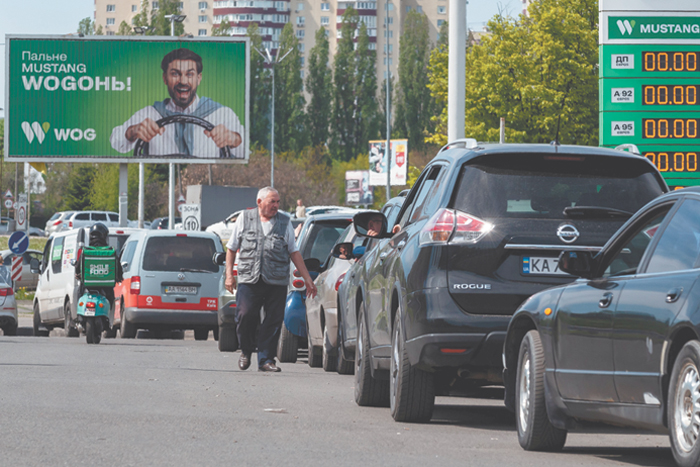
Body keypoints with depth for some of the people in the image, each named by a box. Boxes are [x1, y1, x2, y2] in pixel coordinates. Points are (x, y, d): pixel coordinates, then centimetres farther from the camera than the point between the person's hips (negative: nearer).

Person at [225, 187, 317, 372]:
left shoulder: (284, 222, 13)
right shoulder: (244, 219, 11)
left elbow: (294, 253, 15)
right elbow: (232, 249, 15)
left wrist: (307, 279, 11)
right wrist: (229, 274, 7)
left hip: (277, 281, 1)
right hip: (249, 280, -1)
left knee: (274, 321, -4)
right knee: (246, 316, -10)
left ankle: (266, 359, 4)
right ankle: (246, 352, 14)